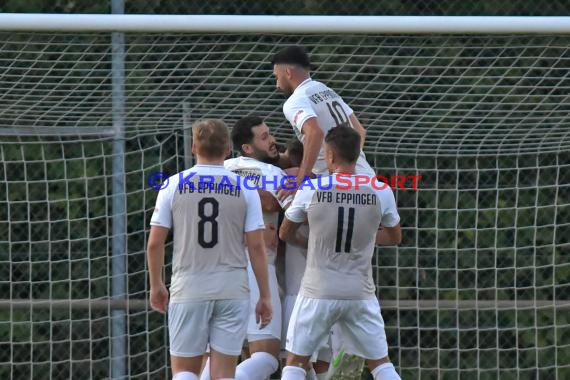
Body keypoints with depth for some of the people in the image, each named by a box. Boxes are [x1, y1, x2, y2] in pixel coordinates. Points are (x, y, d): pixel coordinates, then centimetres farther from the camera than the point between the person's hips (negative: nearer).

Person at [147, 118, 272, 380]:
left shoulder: (174, 185, -1)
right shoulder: (244, 188, -1)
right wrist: (265, 296, 5)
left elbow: (155, 243, 0)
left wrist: (156, 285, 15)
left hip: (188, 291, 0)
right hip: (233, 290, 0)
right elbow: (256, 246, -2)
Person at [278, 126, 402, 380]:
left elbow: (285, 234, 10)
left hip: (318, 293, -2)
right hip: (361, 293, 2)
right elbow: (395, 237, 13)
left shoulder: (310, 189, -7)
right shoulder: (381, 192, -5)